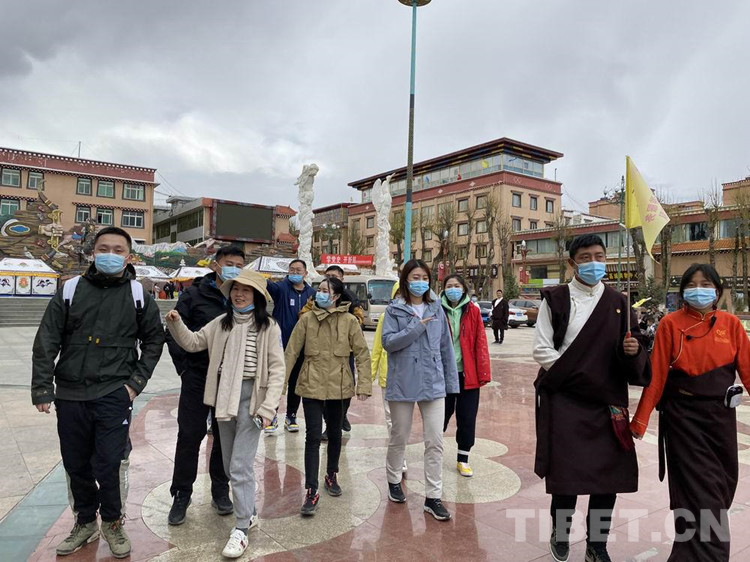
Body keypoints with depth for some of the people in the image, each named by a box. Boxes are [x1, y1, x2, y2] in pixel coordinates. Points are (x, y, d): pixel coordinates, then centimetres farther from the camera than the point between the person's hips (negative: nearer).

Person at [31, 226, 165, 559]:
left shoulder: (138, 296, 0)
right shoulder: (70, 291, 2)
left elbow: (153, 341, 7)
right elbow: (46, 343, 2)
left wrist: (136, 382, -1)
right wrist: (42, 389, -2)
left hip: (114, 395, -2)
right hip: (70, 396, 2)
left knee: (108, 465, -2)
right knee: (76, 465, 14)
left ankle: (112, 522, 24)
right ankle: (85, 522, 36)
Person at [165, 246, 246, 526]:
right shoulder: (195, 295, -3)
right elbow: (174, 334, 0)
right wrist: (185, 367, -4)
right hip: (197, 377, -2)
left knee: (226, 436, 11)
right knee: (189, 435, 3)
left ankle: (220, 490, 28)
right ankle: (181, 494, 20)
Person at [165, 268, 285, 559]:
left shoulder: (268, 326, -8)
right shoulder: (221, 323, 6)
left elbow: (277, 369, -9)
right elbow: (193, 343, 12)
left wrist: (268, 407, -15)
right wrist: (177, 324, -6)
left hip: (251, 397, -5)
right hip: (224, 396, 6)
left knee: (240, 466, -6)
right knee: (230, 464, 16)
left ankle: (241, 530, 8)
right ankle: (249, 512, 35)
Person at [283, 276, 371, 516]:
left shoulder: (350, 321, -5)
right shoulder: (307, 319, -3)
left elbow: (362, 353, -4)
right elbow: (291, 352, 0)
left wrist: (364, 384, -10)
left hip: (339, 386, 1)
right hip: (312, 386, 0)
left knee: (335, 434, 17)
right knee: (313, 437, -3)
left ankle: (331, 476, 39)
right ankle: (311, 490, 7)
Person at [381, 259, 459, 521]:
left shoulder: (436, 309, 7)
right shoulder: (395, 309, -2)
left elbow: (446, 346, 9)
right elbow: (387, 341, -13)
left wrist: (451, 380, 8)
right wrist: (416, 327, -17)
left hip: (433, 383, 2)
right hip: (402, 383, -2)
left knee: (435, 442, 1)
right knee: (399, 437, 14)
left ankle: (433, 497, 13)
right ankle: (394, 481, 38)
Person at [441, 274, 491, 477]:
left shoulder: (473, 312, 0)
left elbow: (480, 343, -2)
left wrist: (483, 373, -7)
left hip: (468, 374, 1)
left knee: (467, 418, 8)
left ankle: (463, 460, 25)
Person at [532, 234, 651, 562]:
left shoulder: (618, 303, 10)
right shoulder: (555, 299, -1)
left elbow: (634, 356, 11)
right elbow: (541, 349, -4)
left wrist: (633, 351, -11)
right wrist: (575, 375, -10)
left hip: (608, 402, 4)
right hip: (566, 402, -3)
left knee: (609, 474, 5)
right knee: (566, 472, 0)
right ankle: (560, 532, 27)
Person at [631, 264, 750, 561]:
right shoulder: (670, 324, -8)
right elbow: (656, 375, -9)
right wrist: (640, 421, -9)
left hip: (721, 415, 4)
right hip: (683, 416, -4)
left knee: (722, 485, 17)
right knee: (699, 492, -2)